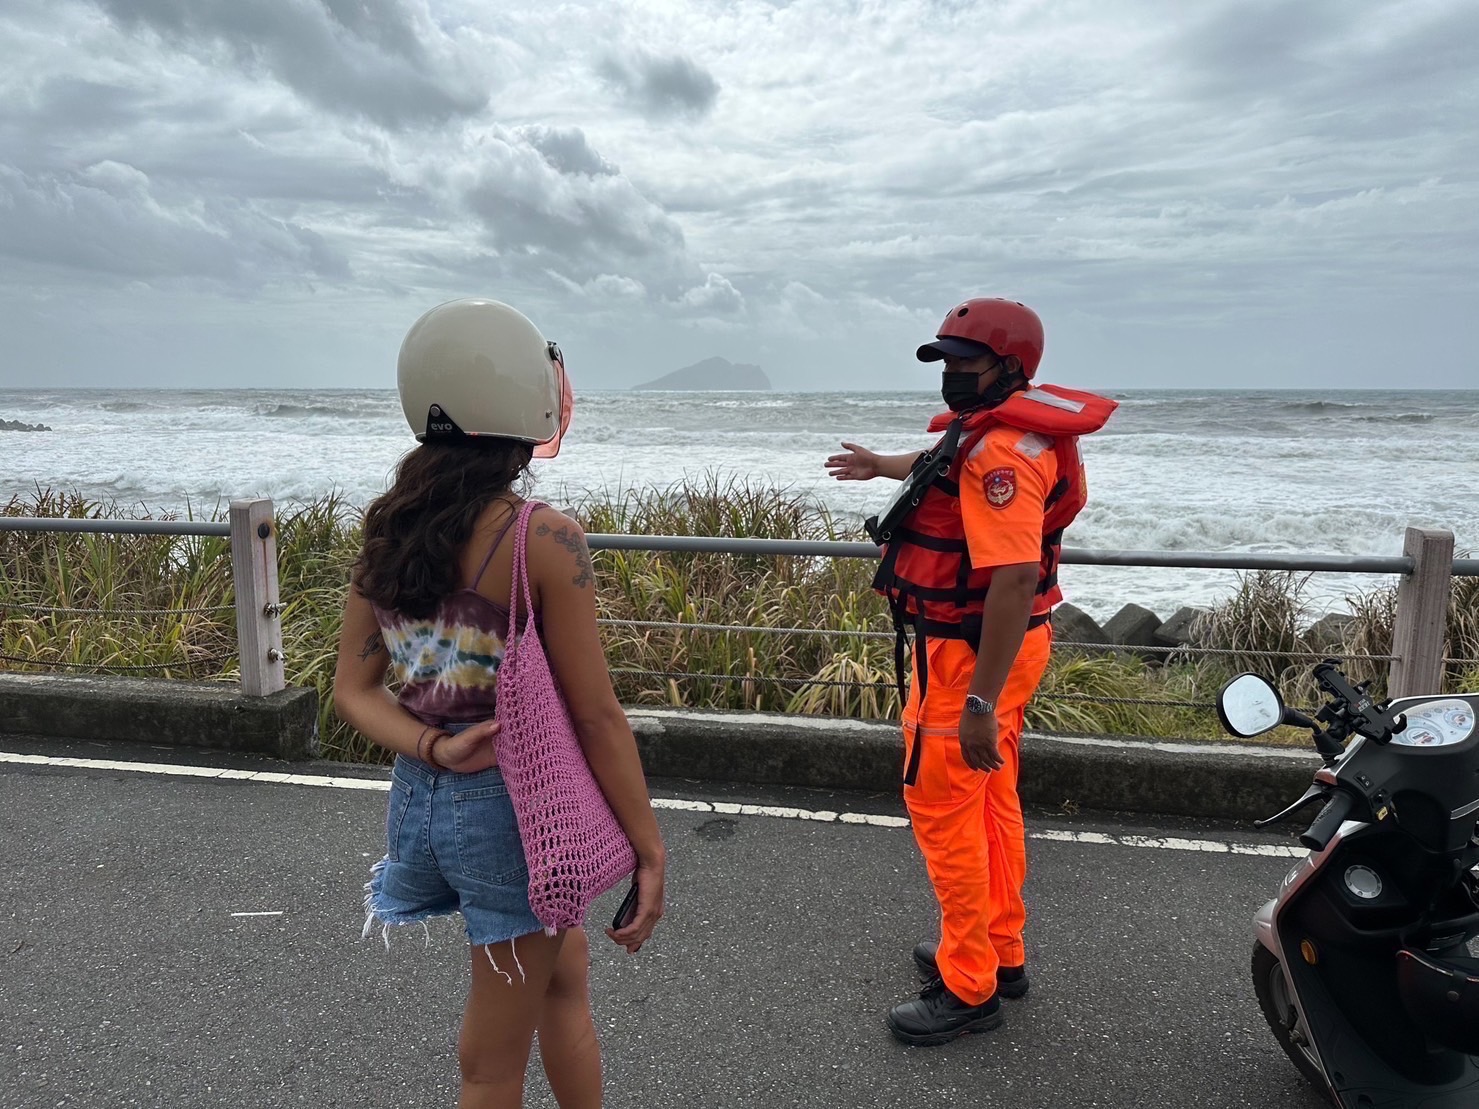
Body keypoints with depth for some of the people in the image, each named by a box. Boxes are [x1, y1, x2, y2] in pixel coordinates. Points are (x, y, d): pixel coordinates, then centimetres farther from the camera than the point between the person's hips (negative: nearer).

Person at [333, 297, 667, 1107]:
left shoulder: (390, 528, -1)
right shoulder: (545, 540, -21)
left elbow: (354, 690, 1)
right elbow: (595, 715, -18)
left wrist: (432, 748, -13)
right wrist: (649, 851, -9)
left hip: (421, 794, 7)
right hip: (515, 805, -7)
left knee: (565, 975, 29)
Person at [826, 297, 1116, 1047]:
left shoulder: (1000, 450, -25)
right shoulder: (988, 430, 8)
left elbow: (1015, 577, -33)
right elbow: (949, 469, 33)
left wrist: (981, 702, -33)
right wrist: (885, 466, 49)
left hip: (972, 654, -11)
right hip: (987, 645, 11)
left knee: (944, 810, 0)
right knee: (990, 801, 20)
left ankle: (970, 988, 15)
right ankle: (1001, 952, 36)